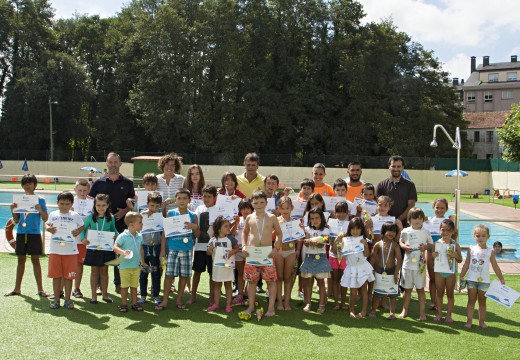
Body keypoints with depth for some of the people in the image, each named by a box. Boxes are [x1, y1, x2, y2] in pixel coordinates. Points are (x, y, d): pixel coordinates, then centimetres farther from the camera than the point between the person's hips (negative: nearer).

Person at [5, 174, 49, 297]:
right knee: (21, 260, 11)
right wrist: (13, 210, -8)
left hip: (34, 234, -3)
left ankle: (40, 289, 7)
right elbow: (16, 220, 9)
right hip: (21, 233, 3)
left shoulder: (40, 200, -1)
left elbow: (45, 219, -3)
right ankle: (17, 288, 21)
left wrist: (40, 210, -20)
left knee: (35, 260, 0)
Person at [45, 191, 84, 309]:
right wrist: (48, 228, -7)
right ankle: (56, 299, 18)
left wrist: (78, 231, -13)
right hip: (55, 250, 1)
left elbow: (82, 226, 8)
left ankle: (67, 299, 14)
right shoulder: (53, 214, 6)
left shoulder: (75, 216, 2)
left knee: (68, 276, 4)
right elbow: (47, 224, 15)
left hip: (71, 250, -1)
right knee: (56, 275, 8)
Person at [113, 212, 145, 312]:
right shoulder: (123, 236, -14)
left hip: (136, 266, 5)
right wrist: (123, 252, -37)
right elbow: (115, 247, -20)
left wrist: (142, 262, 15)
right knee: (125, 286, 5)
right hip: (125, 266, -5)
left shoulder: (139, 236, 6)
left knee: (134, 286, 12)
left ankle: (134, 303, 20)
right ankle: (123, 304, 14)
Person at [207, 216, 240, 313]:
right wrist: (210, 250, -20)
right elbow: (209, 253, 2)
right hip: (217, 265, 1)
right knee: (217, 285, 11)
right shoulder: (213, 240, -3)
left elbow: (237, 248, 2)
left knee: (228, 284, 6)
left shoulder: (230, 239, -5)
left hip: (228, 265, -1)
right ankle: (215, 304, 20)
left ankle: (228, 305, 12)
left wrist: (232, 252, -17)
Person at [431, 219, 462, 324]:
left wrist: (455, 255, -20)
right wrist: (433, 256, -19)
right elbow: (431, 258, 3)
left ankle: (448, 315, 19)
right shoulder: (437, 243, -3)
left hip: (451, 272, -1)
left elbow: (460, 260, 0)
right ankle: (439, 314, 21)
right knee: (439, 294, 11)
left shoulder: (455, 245, -4)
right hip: (439, 272, 1)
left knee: (450, 294, 9)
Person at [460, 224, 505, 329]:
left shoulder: (490, 251, -3)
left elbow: (495, 267, 1)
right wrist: (461, 277, 3)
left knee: (482, 301, 9)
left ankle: (481, 321, 17)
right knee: (471, 300, 6)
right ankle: (469, 321, 10)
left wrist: (501, 279, -1)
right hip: (471, 280, 1)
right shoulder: (471, 249, 0)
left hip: (484, 280, -1)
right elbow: (466, 264, 5)